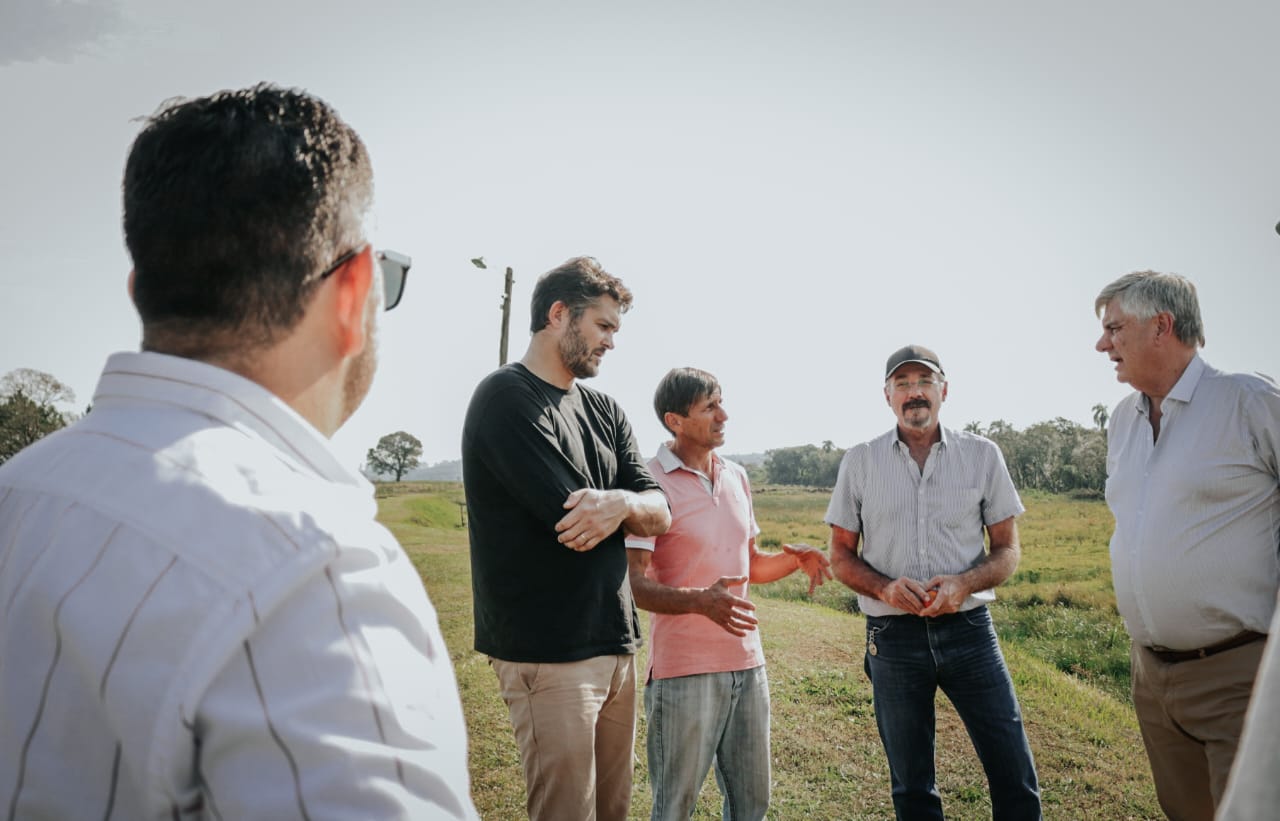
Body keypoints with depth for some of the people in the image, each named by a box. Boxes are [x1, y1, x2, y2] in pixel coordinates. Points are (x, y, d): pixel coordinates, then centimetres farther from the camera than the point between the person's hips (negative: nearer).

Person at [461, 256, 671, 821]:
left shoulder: (605, 411, 13)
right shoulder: (506, 398, -11)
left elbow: (659, 515, 5)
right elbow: (573, 524, -19)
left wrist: (621, 503, -18)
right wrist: (625, 506, 1)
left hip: (615, 642, 7)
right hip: (548, 652, -7)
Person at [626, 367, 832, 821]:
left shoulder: (736, 477, 11)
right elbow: (635, 584, -17)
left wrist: (796, 558, -1)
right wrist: (700, 601, -33)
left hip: (748, 664, 7)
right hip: (684, 670, -6)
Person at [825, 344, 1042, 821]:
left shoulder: (982, 455, 3)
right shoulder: (859, 462, 2)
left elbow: (1008, 549, 5)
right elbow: (841, 557, 6)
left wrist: (964, 584, -15)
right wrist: (885, 588, -14)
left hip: (968, 629, 0)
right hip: (893, 636, 0)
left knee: (1015, 779, 2)